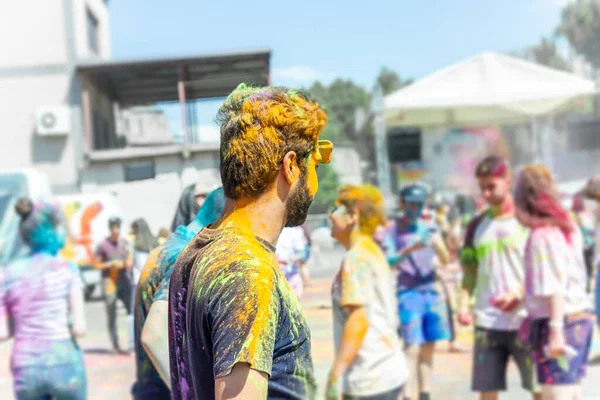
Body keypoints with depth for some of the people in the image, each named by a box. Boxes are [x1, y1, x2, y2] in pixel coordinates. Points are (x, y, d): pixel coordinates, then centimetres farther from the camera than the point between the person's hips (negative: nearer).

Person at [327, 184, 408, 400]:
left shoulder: (356, 258, -14)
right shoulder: (374, 253, 14)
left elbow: (358, 319, -22)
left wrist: (335, 374, -22)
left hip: (370, 379, -10)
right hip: (389, 371, 10)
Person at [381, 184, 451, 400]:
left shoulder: (429, 227, 11)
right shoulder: (393, 230, -2)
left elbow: (445, 260, 5)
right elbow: (388, 262, -14)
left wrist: (436, 243, -15)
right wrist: (411, 248, -30)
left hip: (432, 292, 5)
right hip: (408, 294, -4)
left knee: (428, 349, 8)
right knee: (412, 349, -13)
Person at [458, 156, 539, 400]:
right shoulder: (477, 225, 9)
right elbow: (470, 270, 12)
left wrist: (518, 295, -21)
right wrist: (464, 304, -3)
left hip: (525, 321, -3)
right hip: (488, 323, 4)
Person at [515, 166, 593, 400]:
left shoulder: (541, 236, -15)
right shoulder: (569, 227, 9)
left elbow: (555, 289, -20)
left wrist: (556, 330, -22)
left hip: (560, 320, -9)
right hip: (582, 316, 9)